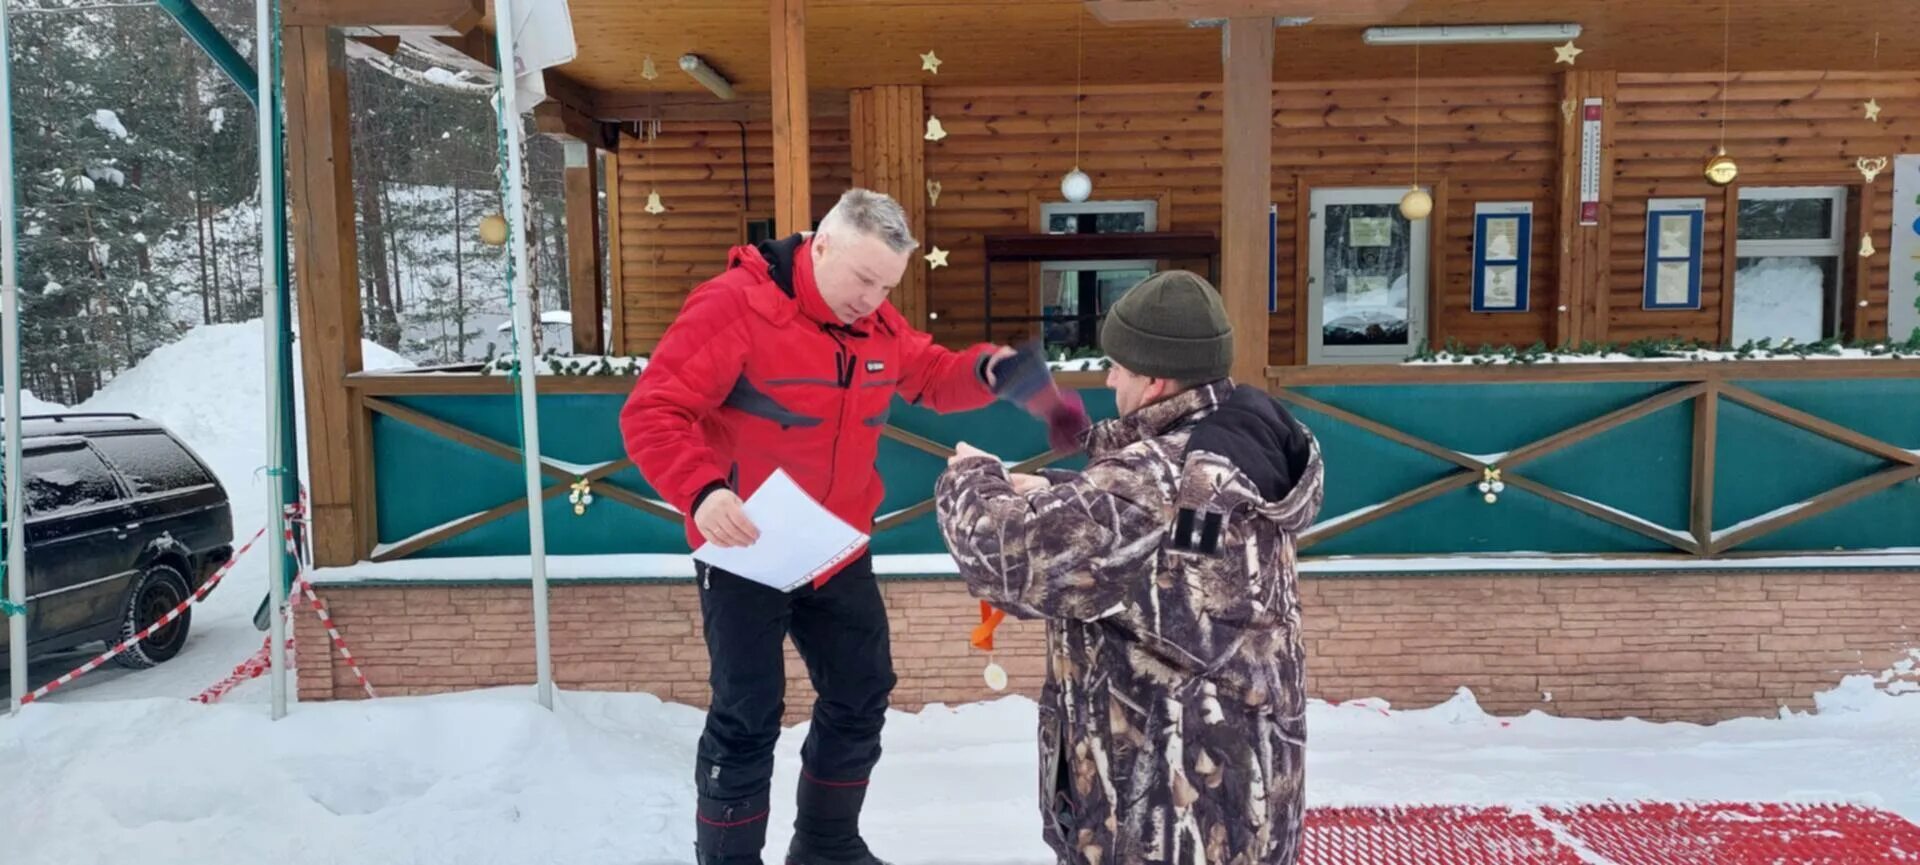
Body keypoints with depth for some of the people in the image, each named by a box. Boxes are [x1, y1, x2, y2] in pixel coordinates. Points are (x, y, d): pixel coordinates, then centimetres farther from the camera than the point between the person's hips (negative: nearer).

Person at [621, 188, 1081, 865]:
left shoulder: (877, 323, 2)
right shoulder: (733, 306, -20)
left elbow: (933, 378, 12)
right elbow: (653, 412, -22)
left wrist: (984, 370, -11)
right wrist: (701, 491, -38)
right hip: (747, 553, -7)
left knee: (861, 696, 17)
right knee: (747, 719, 2)